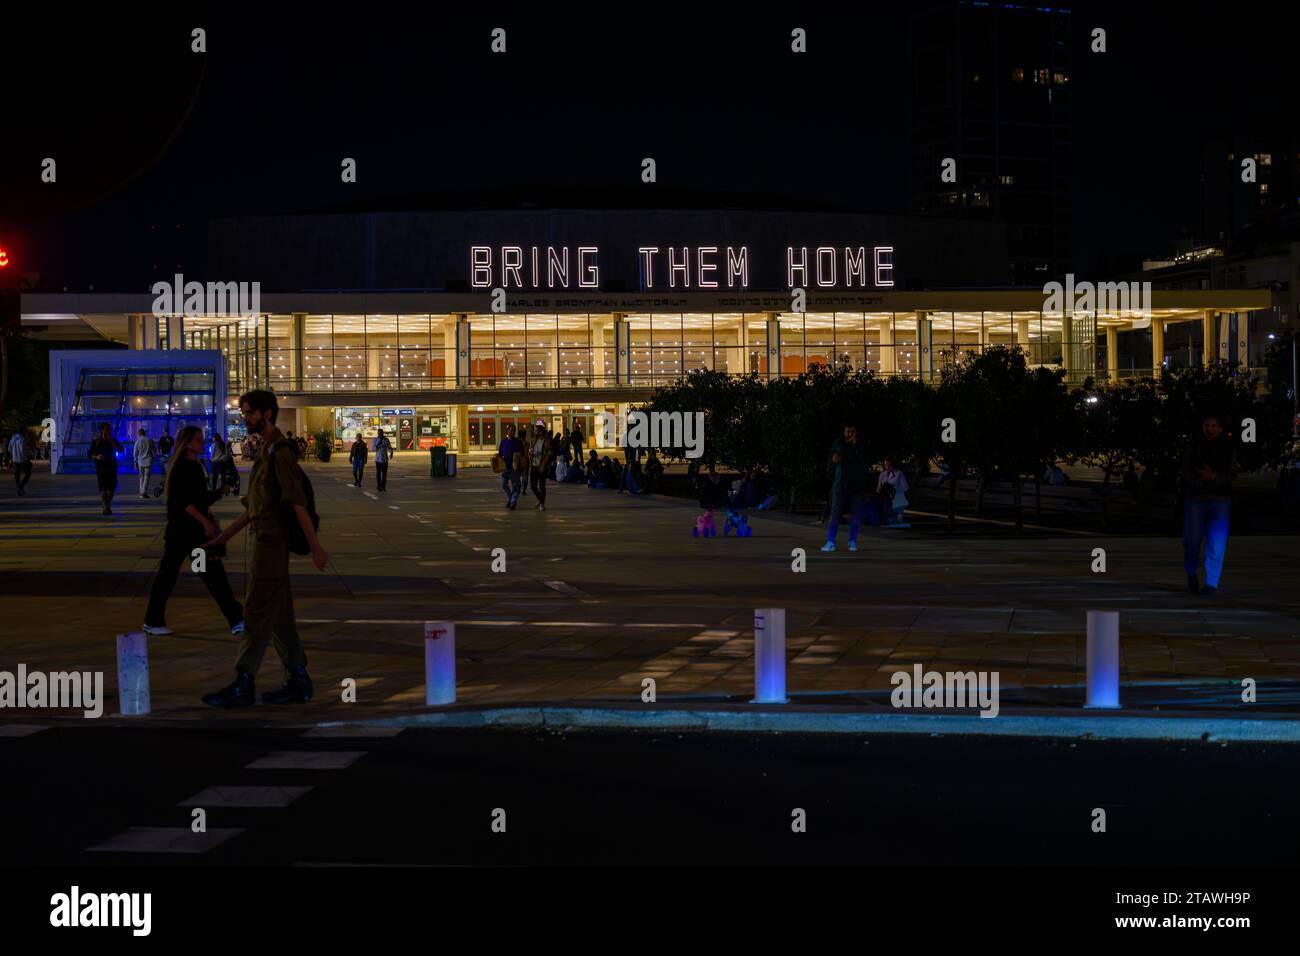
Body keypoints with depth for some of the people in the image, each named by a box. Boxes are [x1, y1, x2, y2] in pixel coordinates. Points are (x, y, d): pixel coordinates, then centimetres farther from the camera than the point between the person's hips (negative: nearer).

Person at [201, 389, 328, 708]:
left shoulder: (280, 452, -14)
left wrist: (316, 547, -21)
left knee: (257, 615, -6)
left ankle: (242, 685, -3)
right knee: (279, 616, 11)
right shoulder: (267, 451, 16)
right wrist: (223, 537, 22)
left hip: (271, 544, -10)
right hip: (266, 542, 10)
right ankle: (298, 682, 16)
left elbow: (298, 503, -19)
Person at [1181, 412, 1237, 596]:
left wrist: (1214, 478, -17)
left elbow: (1232, 475, 1)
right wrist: (1201, 480, -18)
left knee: (1216, 543, -8)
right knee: (1192, 541, 4)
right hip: (1195, 498, 1)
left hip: (1220, 500, 0)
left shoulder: (1228, 448, 4)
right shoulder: (1194, 446, 5)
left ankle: (1211, 584, -4)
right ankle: (1191, 574, 30)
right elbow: (1186, 471, 0)